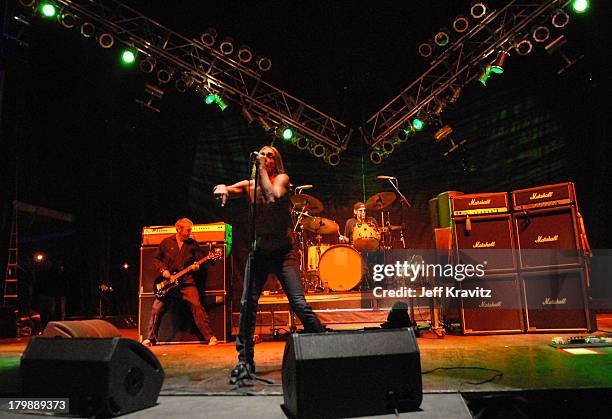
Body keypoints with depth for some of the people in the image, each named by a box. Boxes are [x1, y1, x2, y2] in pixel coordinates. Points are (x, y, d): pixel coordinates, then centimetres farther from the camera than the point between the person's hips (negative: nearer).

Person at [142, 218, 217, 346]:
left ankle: (209, 337, -9)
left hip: (186, 280, -1)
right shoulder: (166, 242, 6)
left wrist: (196, 266, -12)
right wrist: (163, 270, -2)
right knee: (157, 309, -2)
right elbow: (156, 259, 14)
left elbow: (200, 258, 10)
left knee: (196, 306, -14)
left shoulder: (193, 244, 6)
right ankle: (150, 338, 16)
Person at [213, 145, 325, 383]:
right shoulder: (249, 185, 9)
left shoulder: (281, 178, 0)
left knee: (299, 304, -12)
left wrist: (262, 169, -13)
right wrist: (222, 189, -27)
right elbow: (222, 190, -4)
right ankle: (245, 361, 7)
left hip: (283, 251, -3)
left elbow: (273, 196, -21)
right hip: (259, 251, 3)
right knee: (247, 304, -6)